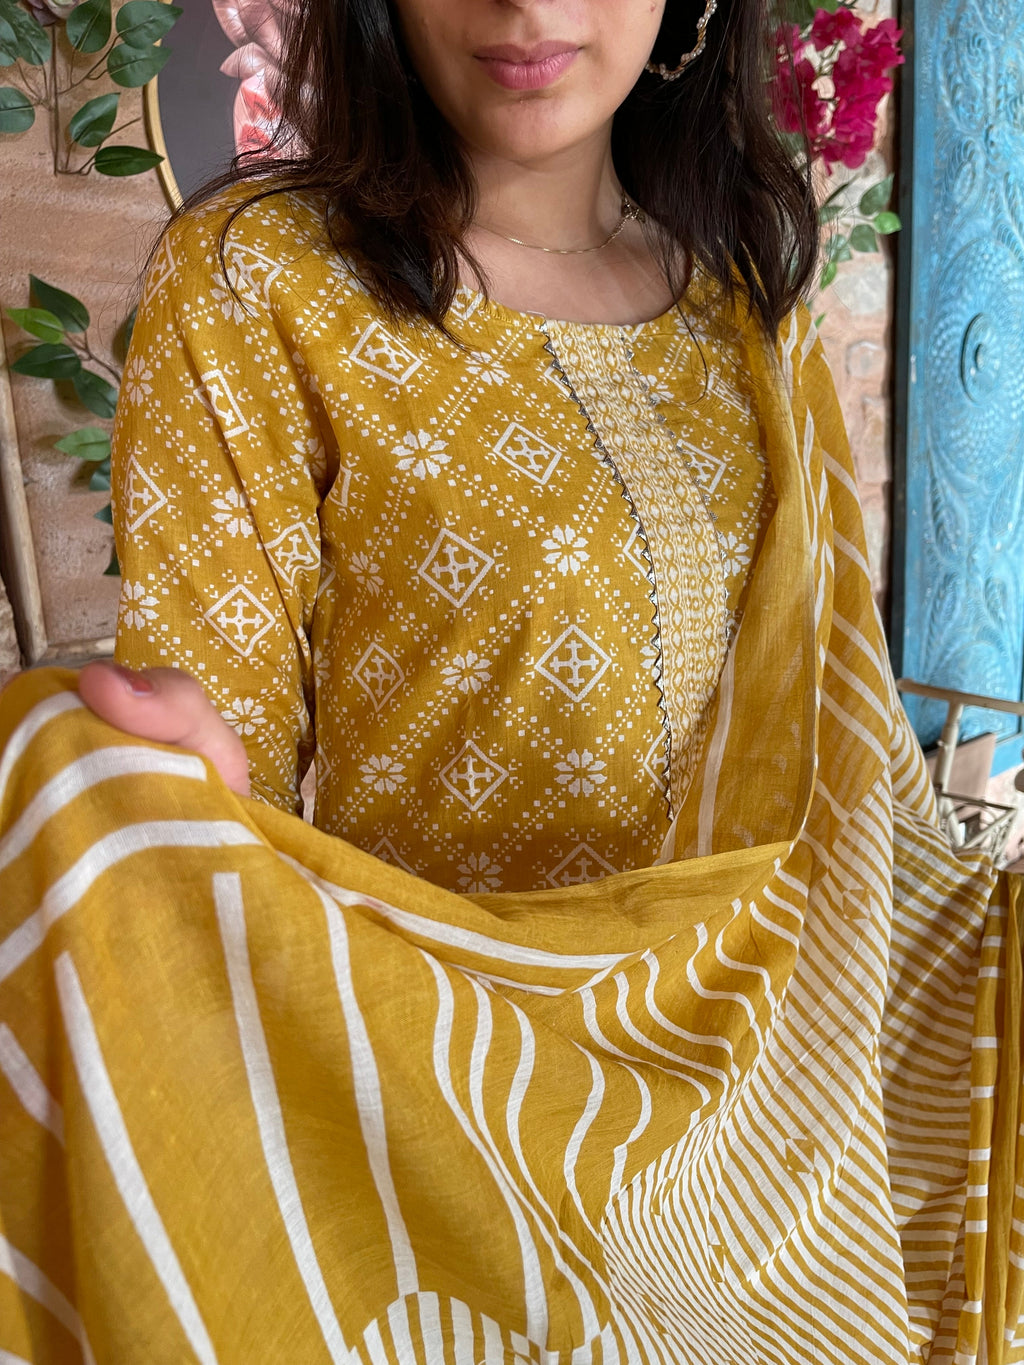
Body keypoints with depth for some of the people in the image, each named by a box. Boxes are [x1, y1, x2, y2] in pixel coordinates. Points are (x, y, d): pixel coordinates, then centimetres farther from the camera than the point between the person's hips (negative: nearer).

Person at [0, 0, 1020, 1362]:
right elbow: (218, 728, -14)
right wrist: (180, 776, -35)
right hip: (446, 1093, -5)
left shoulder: (747, 279, 2)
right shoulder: (250, 278, -13)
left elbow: (835, 701, 7)